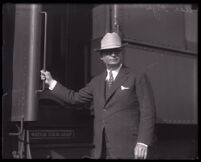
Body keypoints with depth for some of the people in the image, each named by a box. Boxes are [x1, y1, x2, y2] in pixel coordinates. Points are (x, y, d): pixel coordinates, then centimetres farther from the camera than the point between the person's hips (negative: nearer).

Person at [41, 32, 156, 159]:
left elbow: (148, 113, -6)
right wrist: (51, 82, 24)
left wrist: (143, 143, -15)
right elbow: (76, 98, 23)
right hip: (102, 150, 5)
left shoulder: (138, 78, -1)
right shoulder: (97, 81, 15)